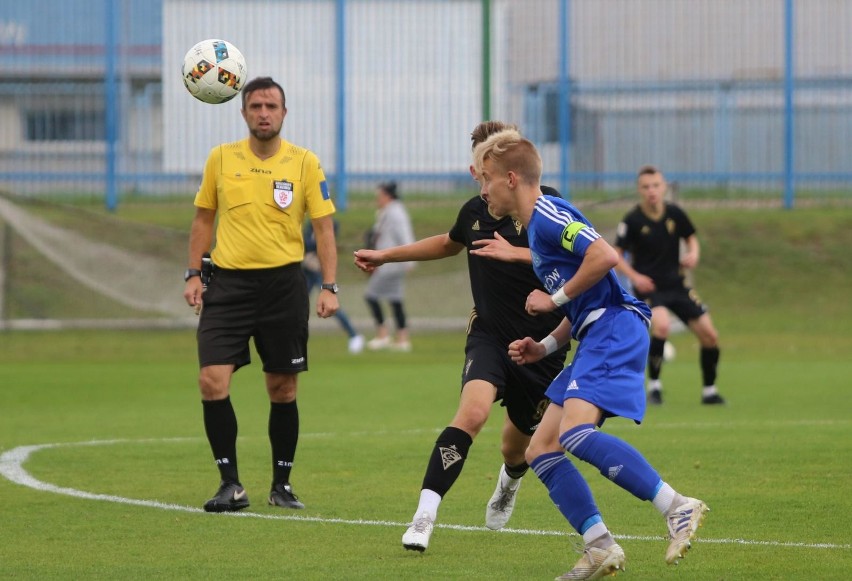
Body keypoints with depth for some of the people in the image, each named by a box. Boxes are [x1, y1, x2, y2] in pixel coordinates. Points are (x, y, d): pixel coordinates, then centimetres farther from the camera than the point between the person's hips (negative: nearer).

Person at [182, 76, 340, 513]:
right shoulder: (221, 158, 5)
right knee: (211, 382, -12)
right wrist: (193, 273, 6)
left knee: (282, 390, 5)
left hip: (283, 283, -1)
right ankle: (230, 485, -3)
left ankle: (282, 485, 19)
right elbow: (204, 217, 14)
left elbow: (323, 227, 2)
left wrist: (329, 287, -6)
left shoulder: (304, 163, 0)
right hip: (228, 282, 1)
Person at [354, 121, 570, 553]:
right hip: (489, 334, 2)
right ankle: (424, 516, -30)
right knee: (473, 411, -28)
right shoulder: (474, 211, 3)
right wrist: (387, 255, 32)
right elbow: (450, 243, 27)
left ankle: (507, 487, 56)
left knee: (516, 448, 16)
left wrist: (515, 253, -33)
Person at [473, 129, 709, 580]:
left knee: (576, 433, -27)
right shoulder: (535, 226, 24)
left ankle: (678, 508, -26)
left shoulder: (548, 214, -7)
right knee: (540, 451, 5)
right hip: (597, 339, 11)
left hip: (616, 329, -11)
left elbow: (605, 256, -21)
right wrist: (544, 347, 16)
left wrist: (555, 298, -10)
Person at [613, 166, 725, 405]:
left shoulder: (675, 214, -2)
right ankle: (654, 385, -15)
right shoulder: (633, 221, -12)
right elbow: (616, 255, -6)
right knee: (662, 325, -33)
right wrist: (634, 276, -21)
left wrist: (693, 254, -9)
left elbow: (691, 239, 13)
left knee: (709, 335, 0)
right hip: (648, 287, -5)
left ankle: (709, 391, 19)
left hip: (676, 284, 5)